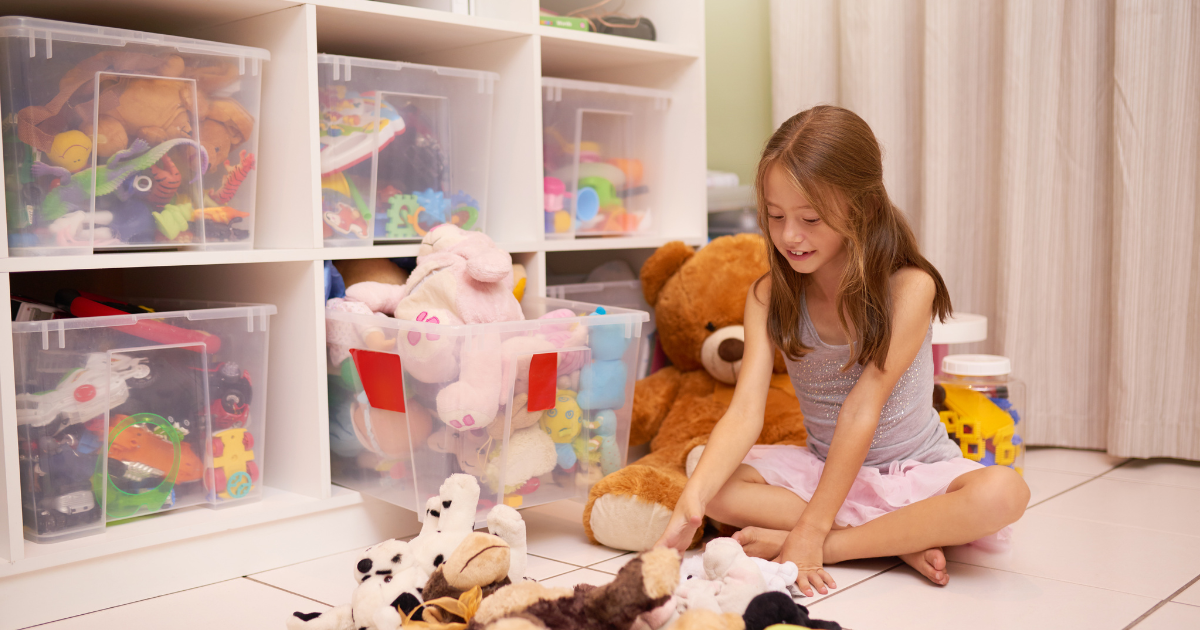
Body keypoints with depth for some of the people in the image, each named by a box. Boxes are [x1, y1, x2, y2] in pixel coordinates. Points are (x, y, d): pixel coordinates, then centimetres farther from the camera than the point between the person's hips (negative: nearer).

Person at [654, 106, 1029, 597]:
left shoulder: (909, 287, -19)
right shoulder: (769, 297, -8)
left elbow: (861, 412, -23)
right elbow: (745, 412, -20)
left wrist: (811, 532, -26)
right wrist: (690, 504, -36)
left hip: (914, 470, -3)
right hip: (823, 466, 3)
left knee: (1004, 492, -33)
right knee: (707, 479, -22)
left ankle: (831, 546, -21)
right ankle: (901, 540, -20)